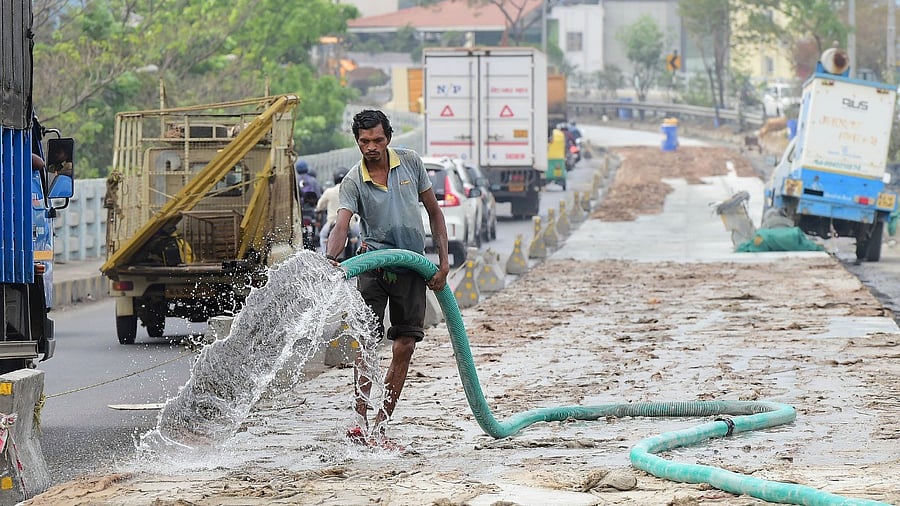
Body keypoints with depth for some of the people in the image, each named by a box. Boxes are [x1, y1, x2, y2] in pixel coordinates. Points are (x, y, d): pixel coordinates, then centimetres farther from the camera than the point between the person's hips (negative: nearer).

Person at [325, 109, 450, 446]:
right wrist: (331, 257, -42)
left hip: (412, 266, 3)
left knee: (404, 347, 0)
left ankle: (380, 426, 6)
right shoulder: (353, 181, -7)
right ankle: (361, 423, -24)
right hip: (374, 263, -3)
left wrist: (444, 261, 2)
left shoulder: (410, 163, 0)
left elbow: (434, 212, 8)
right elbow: (341, 225, -21)